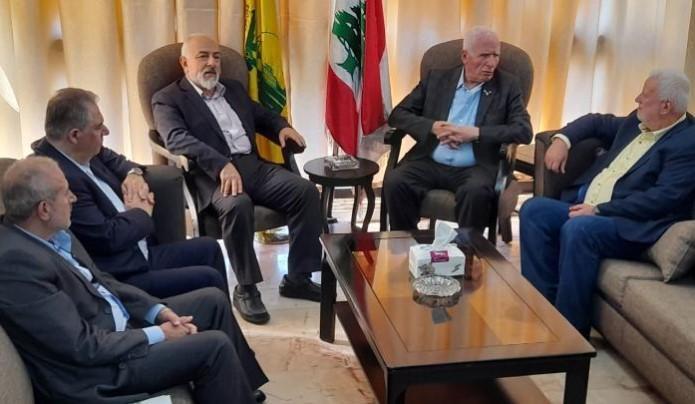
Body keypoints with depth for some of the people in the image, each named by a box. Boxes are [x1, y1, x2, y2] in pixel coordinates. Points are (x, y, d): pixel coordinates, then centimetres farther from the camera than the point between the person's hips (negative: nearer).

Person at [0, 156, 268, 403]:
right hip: (92, 370, -10)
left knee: (213, 301, 12)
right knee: (215, 346, -16)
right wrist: (157, 335, -16)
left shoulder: (49, 232, 0)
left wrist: (158, 311, -1)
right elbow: (82, 347, -26)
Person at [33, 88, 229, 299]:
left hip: (136, 254, 10)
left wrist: (134, 173, -1)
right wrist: (141, 213, -7)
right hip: (117, 279, -10)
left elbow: (114, 160, 22)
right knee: (209, 280, -11)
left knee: (208, 248, 16)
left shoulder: (79, 151, 1)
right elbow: (108, 237, -26)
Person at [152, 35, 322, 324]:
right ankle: (246, 289, -18)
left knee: (305, 191, -17)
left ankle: (298, 278, -8)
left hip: (254, 166, 6)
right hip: (214, 174, -6)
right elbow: (177, 139, -14)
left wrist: (282, 127, 8)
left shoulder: (234, 89, 25)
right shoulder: (168, 99, 3)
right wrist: (222, 165, -29)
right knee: (237, 205, -37)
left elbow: (263, 116, 35)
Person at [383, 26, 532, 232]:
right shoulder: (436, 78, 11)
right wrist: (433, 127, -10)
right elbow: (398, 114, 9)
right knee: (395, 182, -26)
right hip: (430, 163, 2)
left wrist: (476, 132, -15)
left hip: (474, 168, -2)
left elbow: (524, 131, -4)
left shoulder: (507, 86, 8)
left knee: (476, 191, -34)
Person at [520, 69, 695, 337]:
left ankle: (571, 329, -23)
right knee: (534, 210, -9)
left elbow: (663, 197, -21)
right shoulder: (637, 121, 14)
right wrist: (563, 138, 8)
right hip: (585, 207, 9)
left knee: (577, 230, -34)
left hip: (629, 225, -9)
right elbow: (598, 122, 30)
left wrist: (599, 210, -22)